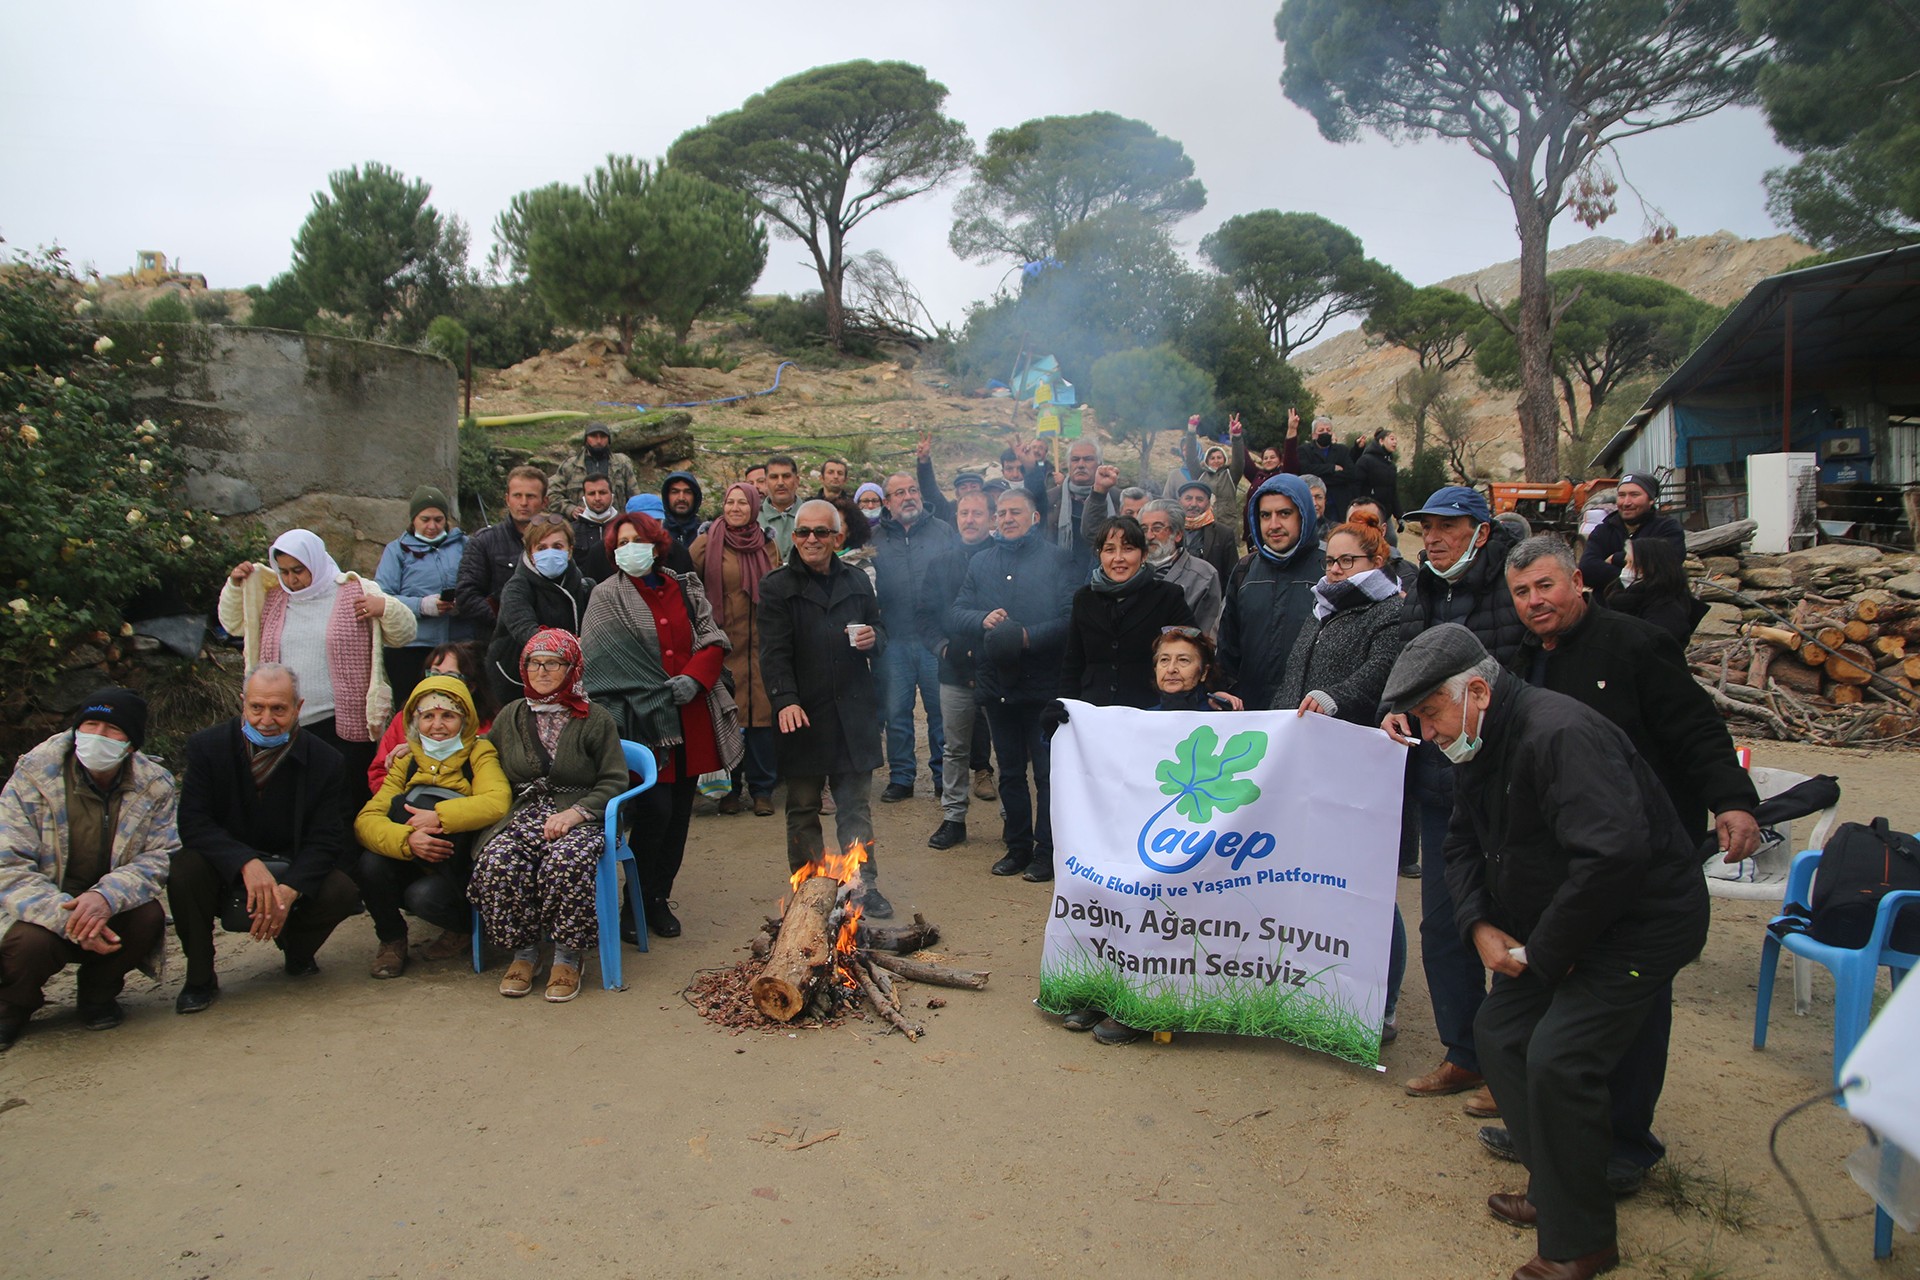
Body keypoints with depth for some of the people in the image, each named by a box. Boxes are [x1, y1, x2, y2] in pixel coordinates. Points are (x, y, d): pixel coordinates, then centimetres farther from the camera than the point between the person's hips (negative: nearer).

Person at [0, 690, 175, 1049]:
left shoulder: (156, 785, -6)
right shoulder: (33, 776, -11)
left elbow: (161, 856, -14)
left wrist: (107, 896, -35)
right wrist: (66, 917, -32)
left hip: (113, 914, 2)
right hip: (47, 912, -1)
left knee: (149, 917, -29)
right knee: (31, 942, -33)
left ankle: (98, 994, 4)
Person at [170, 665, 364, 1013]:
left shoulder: (326, 761, -9)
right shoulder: (207, 746, -10)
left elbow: (326, 840, -12)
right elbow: (193, 823, -18)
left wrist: (288, 889, -31)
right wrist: (247, 864, -36)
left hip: (293, 872, 0)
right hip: (225, 872, 0)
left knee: (342, 892, -27)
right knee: (184, 870, -31)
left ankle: (296, 949, 11)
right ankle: (200, 977, -8)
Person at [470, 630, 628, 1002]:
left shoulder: (595, 719, 6)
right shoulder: (512, 716, 18)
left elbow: (614, 781, 1)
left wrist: (575, 812, -14)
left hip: (580, 818, -3)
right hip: (524, 814, 3)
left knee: (565, 863, -36)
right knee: (497, 864, -30)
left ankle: (567, 957, -15)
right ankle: (523, 951, -8)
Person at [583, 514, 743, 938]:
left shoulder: (687, 588, 12)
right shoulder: (607, 596, 1)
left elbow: (713, 642, 7)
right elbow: (600, 663, -6)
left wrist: (693, 679, -11)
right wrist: (658, 695, -13)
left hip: (693, 723, 4)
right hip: (644, 725, -4)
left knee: (680, 812, 8)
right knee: (655, 811, -9)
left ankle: (660, 897, 22)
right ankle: (643, 902, 9)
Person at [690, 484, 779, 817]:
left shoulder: (766, 546, 11)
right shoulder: (707, 544, 1)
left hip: (760, 645, 2)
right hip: (722, 643, -2)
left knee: (762, 713, 0)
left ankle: (762, 789, 11)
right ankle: (729, 787, 14)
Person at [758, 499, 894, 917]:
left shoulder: (856, 582, 13)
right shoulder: (778, 586, 0)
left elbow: (882, 634, 21)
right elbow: (774, 651, -8)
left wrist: (873, 639, -4)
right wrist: (785, 700, -22)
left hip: (853, 713, 3)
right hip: (803, 714, -3)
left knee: (856, 806, 10)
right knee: (803, 809, 7)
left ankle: (864, 886, 19)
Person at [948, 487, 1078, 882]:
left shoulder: (1056, 560, -2)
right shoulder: (981, 562, 13)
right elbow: (955, 615, 7)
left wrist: (1030, 636, -22)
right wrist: (982, 620, -13)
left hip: (1044, 684, -5)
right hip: (996, 684, 5)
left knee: (1048, 771, 2)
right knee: (1010, 771, 14)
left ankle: (1047, 851, 13)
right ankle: (1018, 846, 26)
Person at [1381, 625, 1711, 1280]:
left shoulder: (1557, 734, -27)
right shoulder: (1478, 748, 5)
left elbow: (1611, 853, -36)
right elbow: (1463, 845, 15)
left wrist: (1545, 953, -24)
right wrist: (1480, 926, -4)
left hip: (1641, 924, -10)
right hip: (1554, 929, 10)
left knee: (1557, 1058, -19)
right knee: (1498, 1031, 10)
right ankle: (1553, 1192, 24)